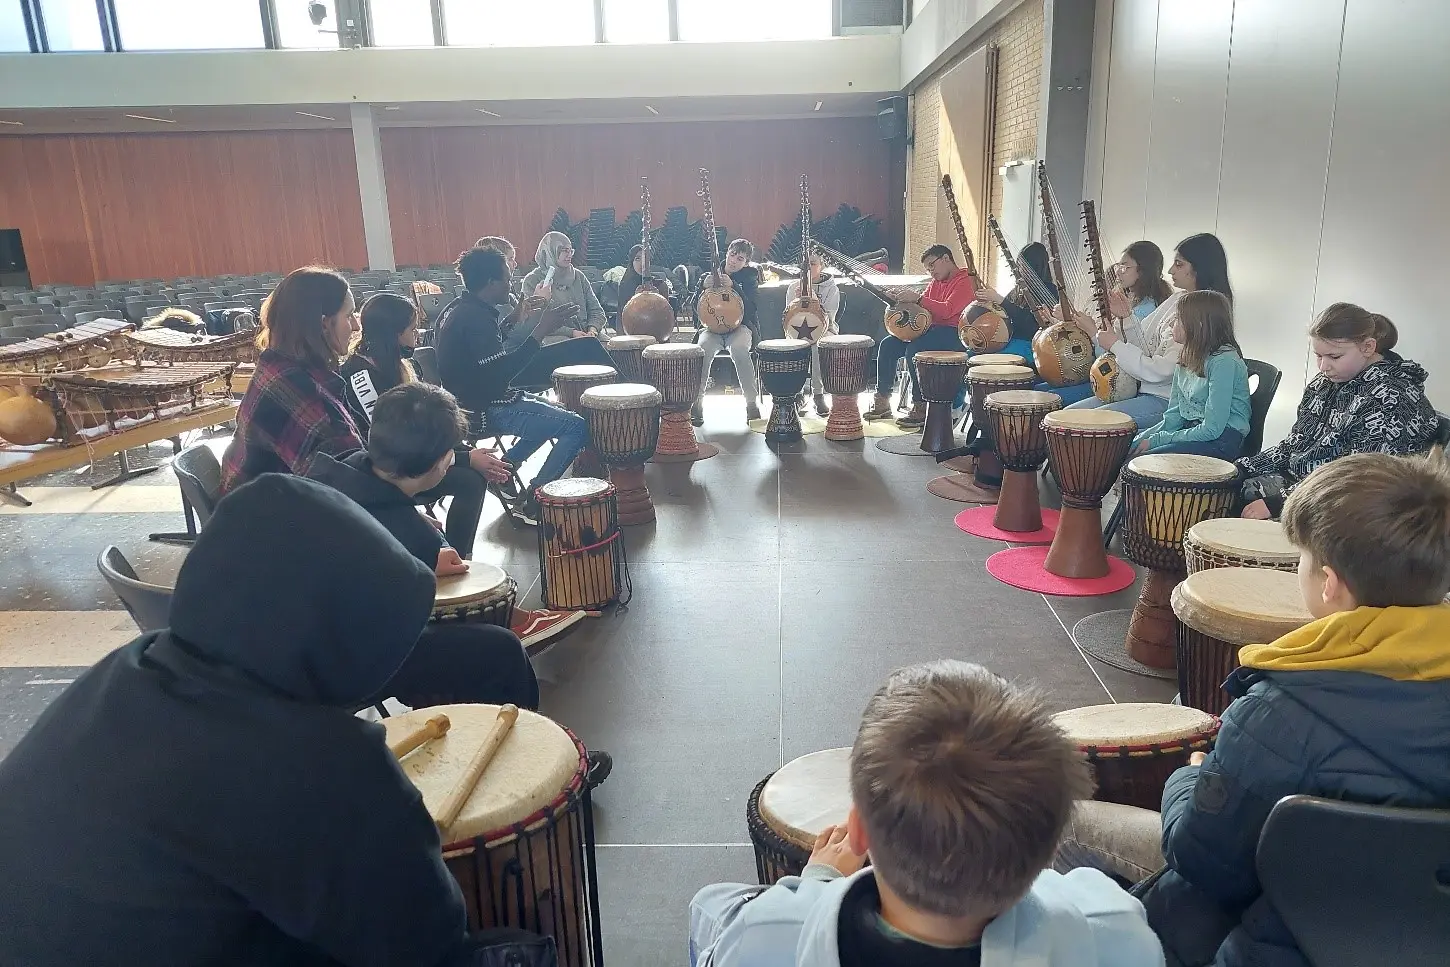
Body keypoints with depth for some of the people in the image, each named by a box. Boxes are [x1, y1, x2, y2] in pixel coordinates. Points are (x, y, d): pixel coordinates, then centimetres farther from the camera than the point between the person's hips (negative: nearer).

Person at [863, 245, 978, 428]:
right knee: (888, 344, -4)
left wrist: (917, 298, -25)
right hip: (932, 329, 10)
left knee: (913, 349, -32)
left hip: (954, 333, -9)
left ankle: (921, 408, -26)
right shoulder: (936, 282, 21)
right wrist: (902, 299, -3)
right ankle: (882, 402, -3)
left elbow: (947, 310, -23)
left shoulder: (964, 281, -9)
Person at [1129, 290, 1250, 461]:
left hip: (1222, 439, -8)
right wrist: (1140, 440, -7)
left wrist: (1156, 440, -17)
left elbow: (1212, 429, -22)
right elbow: (1173, 416, 9)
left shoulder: (1224, 360, -18)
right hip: (1191, 430, 8)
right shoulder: (1186, 358, 9)